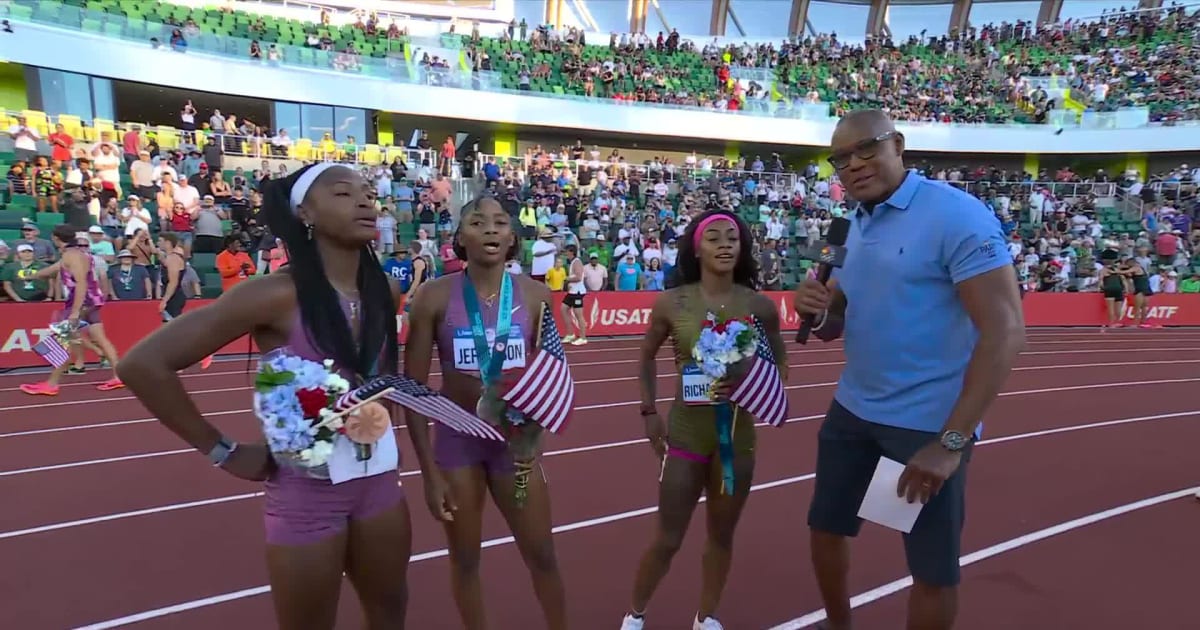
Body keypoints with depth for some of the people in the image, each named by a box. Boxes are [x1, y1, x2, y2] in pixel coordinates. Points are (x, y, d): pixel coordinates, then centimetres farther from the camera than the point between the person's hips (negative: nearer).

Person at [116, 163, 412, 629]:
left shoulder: (385, 291, -2)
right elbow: (142, 364, -18)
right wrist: (223, 451, -13)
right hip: (305, 487, -5)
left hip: (377, 477, 5)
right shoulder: (277, 295, -19)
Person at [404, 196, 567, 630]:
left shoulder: (535, 296, -7)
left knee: (541, 555, 13)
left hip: (514, 438, 1)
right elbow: (414, 387, -8)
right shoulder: (435, 296, -12)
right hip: (456, 438, -1)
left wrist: (532, 438, -12)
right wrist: (429, 470, -8)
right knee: (464, 558, 15)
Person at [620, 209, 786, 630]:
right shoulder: (672, 303, -8)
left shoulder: (759, 305, -6)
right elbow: (647, 357, 8)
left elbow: (779, 362, 7)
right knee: (668, 539, 8)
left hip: (738, 431, 2)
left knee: (721, 534, 17)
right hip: (686, 429, -1)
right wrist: (649, 411, 1)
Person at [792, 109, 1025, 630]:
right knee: (826, 528, 18)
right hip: (853, 410, 7)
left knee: (933, 569, 9)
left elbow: (1005, 331, -21)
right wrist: (814, 311, -13)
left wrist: (951, 441, -24)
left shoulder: (958, 216, -16)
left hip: (928, 424, -7)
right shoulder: (854, 226, 6)